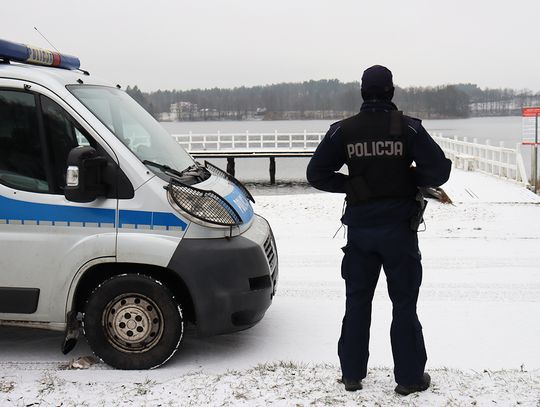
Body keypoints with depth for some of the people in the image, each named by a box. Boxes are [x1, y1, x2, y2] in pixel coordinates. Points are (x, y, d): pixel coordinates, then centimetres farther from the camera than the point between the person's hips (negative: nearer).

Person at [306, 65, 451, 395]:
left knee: (357, 301, 14)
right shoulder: (408, 128, -9)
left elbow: (317, 174, 0)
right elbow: (439, 170, -13)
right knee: (404, 303, 7)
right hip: (399, 228, -2)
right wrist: (409, 178, 4)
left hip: (360, 229, 2)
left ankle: (352, 374, 19)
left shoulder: (344, 130, -2)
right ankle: (410, 377, 12)